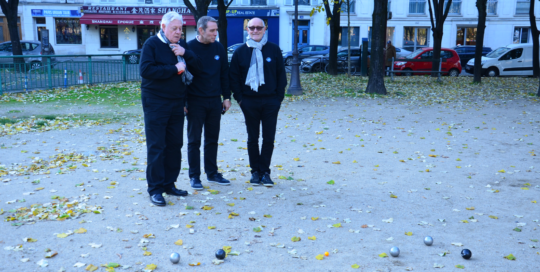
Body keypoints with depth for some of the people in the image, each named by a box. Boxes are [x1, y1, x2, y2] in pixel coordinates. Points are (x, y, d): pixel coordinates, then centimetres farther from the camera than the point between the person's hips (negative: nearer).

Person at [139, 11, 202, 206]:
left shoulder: (181, 45, 11)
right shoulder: (152, 44, -7)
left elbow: (198, 65, 5)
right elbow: (146, 70, -19)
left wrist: (185, 53, -12)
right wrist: (174, 69, -17)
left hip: (177, 102, 6)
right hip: (155, 102, -6)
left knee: (174, 144, 9)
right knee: (156, 146, -3)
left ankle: (169, 183, 20)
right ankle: (155, 189, 3)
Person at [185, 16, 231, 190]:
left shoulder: (219, 48, 6)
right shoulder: (189, 48, -7)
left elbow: (225, 74, 11)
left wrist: (227, 97, 7)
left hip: (215, 101, 4)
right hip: (195, 102, -4)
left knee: (212, 139, 11)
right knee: (194, 140, 3)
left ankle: (212, 173, 22)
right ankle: (194, 176, 12)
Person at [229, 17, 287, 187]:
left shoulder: (274, 50, 4)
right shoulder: (240, 52, 4)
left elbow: (281, 75, 6)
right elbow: (234, 77, 6)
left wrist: (279, 97, -1)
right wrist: (239, 98, -2)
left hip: (270, 101, 0)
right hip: (249, 102, 0)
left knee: (269, 139, 2)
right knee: (252, 139, 8)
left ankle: (265, 171, 14)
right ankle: (255, 171, 19)